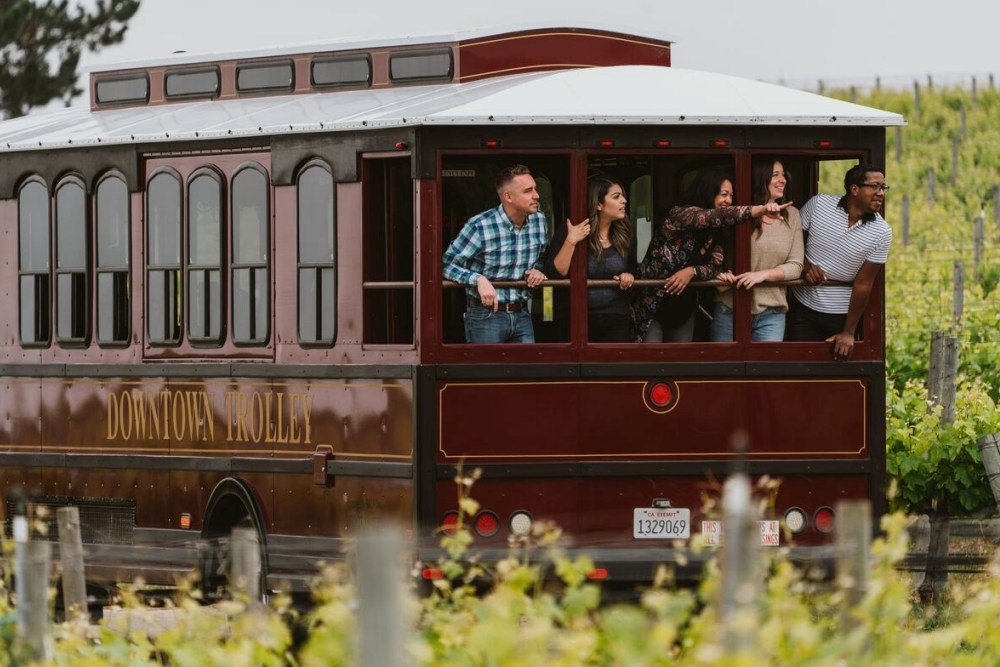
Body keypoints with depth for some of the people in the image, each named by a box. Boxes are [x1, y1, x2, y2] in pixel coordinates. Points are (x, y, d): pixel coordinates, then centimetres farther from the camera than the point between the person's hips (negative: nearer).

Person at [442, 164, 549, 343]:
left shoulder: (539, 221, 3)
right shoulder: (479, 226, -16)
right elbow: (447, 264, -12)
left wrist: (538, 271, -2)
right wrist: (479, 279, -25)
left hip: (521, 314, 5)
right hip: (486, 314, -5)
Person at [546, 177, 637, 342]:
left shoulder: (625, 235, 4)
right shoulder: (570, 232, -8)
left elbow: (632, 268, 21)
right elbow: (555, 275, -15)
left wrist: (629, 276, -2)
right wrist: (570, 242, -23)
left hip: (616, 320, 3)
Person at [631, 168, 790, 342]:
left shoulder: (713, 233, 4)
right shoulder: (680, 214, -20)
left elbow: (713, 267, -2)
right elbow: (719, 215, -38)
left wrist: (692, 272, -25)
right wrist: (761, 209, -51)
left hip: (682, 310, 8)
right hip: (651, 306, -8)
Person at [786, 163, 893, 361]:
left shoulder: (881, 232, -10)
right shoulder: (818, 205, -8)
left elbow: (863, 284, -9)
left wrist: (849, 333, -8)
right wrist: (804, 266, -14)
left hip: (843, 314, -1)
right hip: (803, 309, 1)